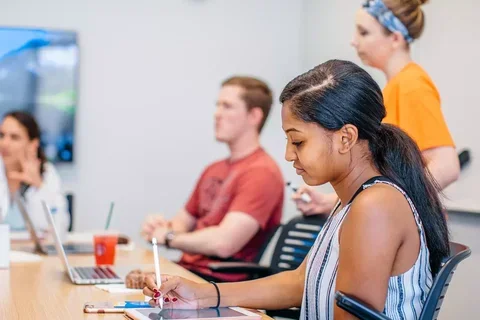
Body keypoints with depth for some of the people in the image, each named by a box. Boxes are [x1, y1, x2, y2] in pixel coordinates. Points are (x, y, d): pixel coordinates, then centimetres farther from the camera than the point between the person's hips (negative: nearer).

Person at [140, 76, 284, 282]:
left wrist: (169, 236, -6)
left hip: (221, 281, -8)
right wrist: (164, 226, 1)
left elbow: (223, 243, -22)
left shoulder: (262, 172, -12)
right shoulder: (213, 170, 17)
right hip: (186, 270, 8)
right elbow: (184, 221, 26)